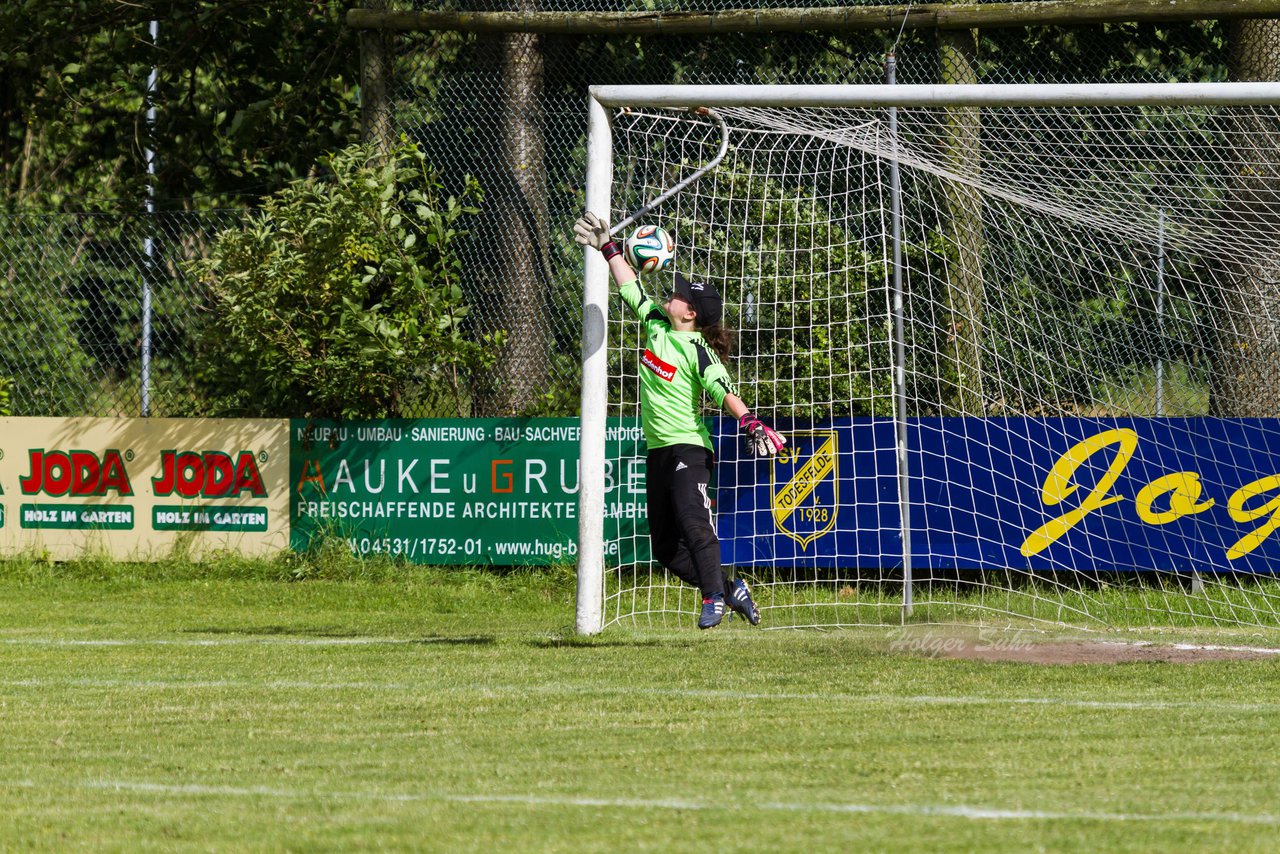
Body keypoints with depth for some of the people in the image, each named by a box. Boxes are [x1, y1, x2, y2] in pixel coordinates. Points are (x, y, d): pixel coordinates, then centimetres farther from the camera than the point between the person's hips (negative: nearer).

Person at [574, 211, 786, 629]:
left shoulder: (698, 352, -14)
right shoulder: (656, 326, 7)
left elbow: (724, 391, -27)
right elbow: (631, 288, 19)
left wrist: (750, 423, -43)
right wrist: (608, 248, 22)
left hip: (689, 448, -8)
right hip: (658, 450, 8)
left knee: (692, 521, -26)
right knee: (665, 546, 7)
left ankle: (714, 597, -21)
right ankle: (731, 588, 17)